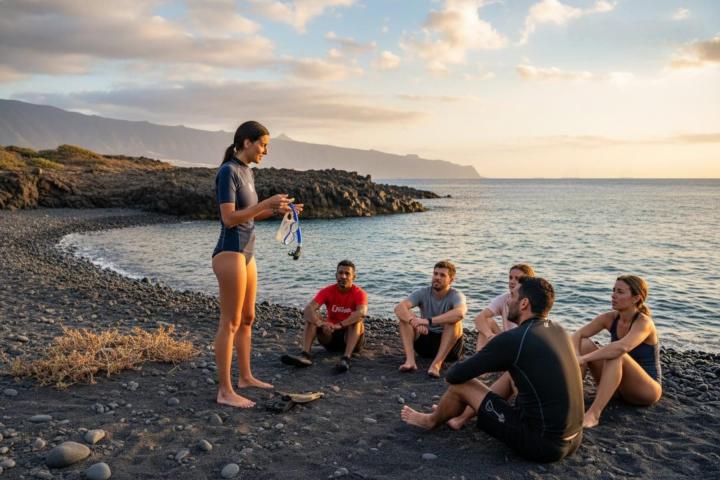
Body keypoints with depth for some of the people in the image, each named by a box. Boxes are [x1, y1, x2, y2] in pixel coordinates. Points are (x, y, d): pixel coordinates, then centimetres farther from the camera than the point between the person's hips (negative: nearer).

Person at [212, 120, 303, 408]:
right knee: (230, 322, -5)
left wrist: (277, 210, 5)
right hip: (230, 253, -9)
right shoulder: (228, 171, -13)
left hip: (246, 253, 9)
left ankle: (245, 377, 29)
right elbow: (229, 218, -19)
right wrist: (266, 202, -19)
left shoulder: (246, 171, 14)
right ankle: (225, 391, 3)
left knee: (247, 318, 16)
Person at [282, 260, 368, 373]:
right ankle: (305, 354, -36)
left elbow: (362, 313, -36)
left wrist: (339, 325, -46)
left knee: (357, 320, -31)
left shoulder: (359, 293, -14)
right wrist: (320, 323, -42)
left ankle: (346, 358, -46)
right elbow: (308, 309, -22)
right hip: (330, 335, 3)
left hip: (351, 336, -3)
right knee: (312, 316, -17)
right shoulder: (327, 291, -7)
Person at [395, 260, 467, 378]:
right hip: (425, 341, 3)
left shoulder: (456, 296, -14)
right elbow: (399, 308, -22)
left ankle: (437, 363, -36)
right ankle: (410, 360, -32)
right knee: (405, 316, -17)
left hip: (449, 346, -3)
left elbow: (460, 313, -40)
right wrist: (414, 321, -44)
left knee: (454, 321, -31)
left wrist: (428, 321, -46)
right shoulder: (423, 293, -5)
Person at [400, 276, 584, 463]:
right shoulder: (559, 331, 4)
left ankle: (431, 421, 35)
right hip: (574, 438, 7)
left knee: (461, 384, 4)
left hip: (543, 444, -7)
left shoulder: (512, 339, -18)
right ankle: (461, 415, 39)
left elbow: (453, 376, -9)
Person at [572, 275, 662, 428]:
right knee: (584, 345, -13)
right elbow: (577, 336, -9)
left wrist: (584, 359, -44)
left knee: (616, 356, -35)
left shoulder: (644, 323, -22)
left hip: (648, 390, -6)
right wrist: (576, 356, -31)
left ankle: (593, 414, -39)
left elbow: (622, 347, -42)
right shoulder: (610, 318, -3)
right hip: (619, 386, 6)